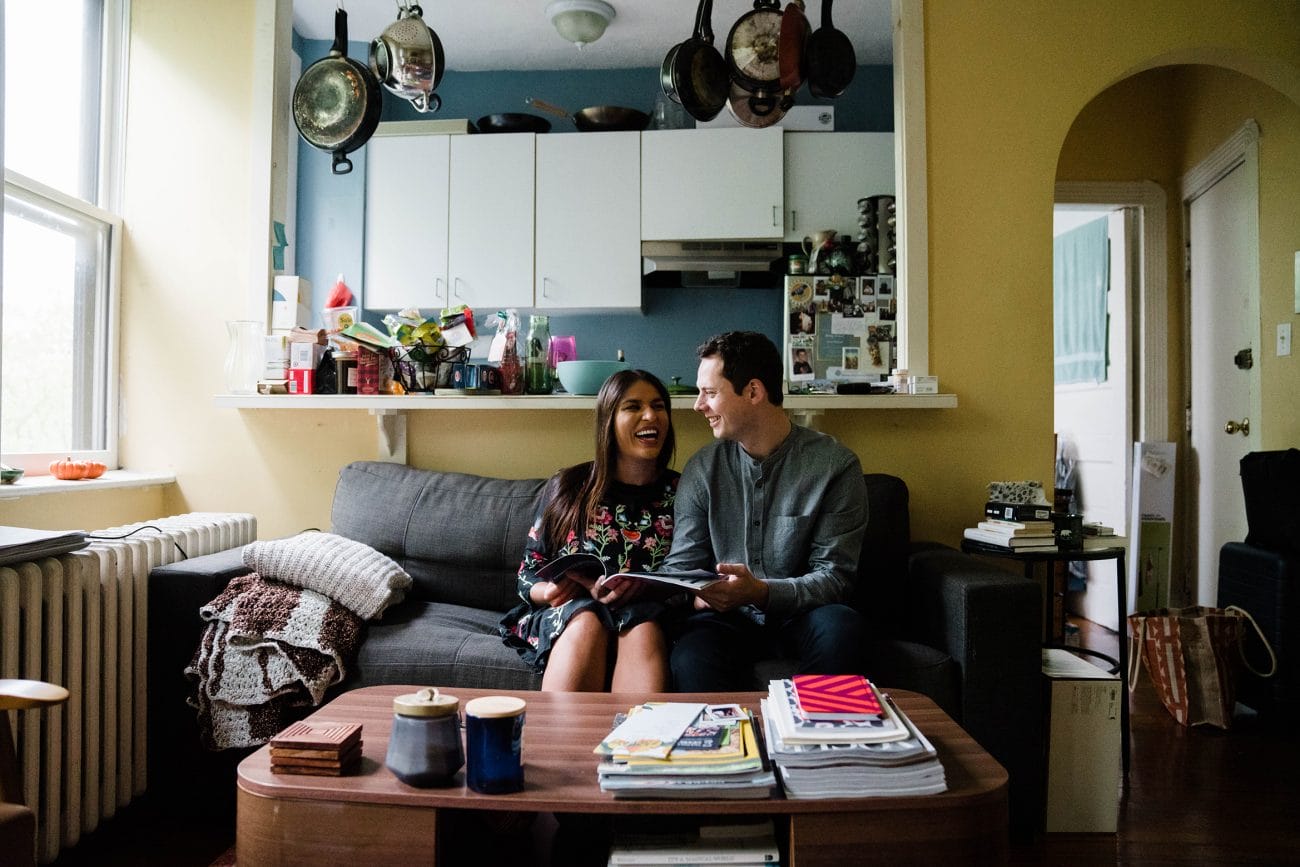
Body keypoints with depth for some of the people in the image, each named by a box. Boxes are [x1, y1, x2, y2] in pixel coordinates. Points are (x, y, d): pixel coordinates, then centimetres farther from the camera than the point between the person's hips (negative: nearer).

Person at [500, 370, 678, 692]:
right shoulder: (568, 487, 9)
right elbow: (528, 574, 12)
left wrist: (644, 589, -17)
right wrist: (548, 591, -12)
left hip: (650, 617, 0)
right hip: (565, 617, 0)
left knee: (643, 629, -34)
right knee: (588, 622, -34)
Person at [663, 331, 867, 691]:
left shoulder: (835, 465, -6)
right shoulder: (702, 468, 4)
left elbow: (835, 577, -9)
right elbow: (681, 564, 4)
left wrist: (761, 591, -28)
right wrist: (695, 593, -22)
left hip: (799, 614, 1)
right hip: (726, 618, 0)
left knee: (840, 627, -34)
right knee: (689, 661, -34)